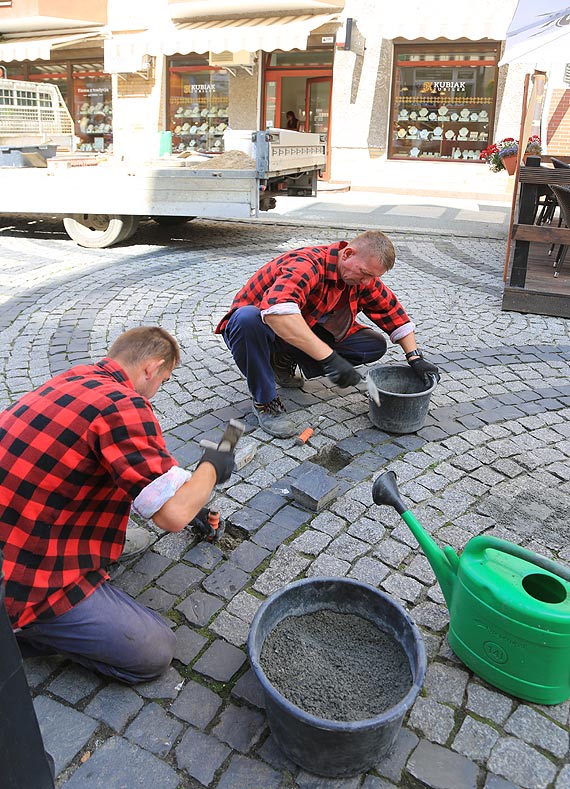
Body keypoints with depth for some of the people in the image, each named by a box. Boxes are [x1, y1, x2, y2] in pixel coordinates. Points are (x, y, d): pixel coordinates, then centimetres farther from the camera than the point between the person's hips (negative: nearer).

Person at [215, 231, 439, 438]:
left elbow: (392, 311, 4)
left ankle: (285, 365, 2)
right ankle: (265, 402, -20)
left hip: (306, 337, 7)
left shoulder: (363, 277, -8)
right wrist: (329, 358, -53)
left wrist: (415, 358, -6)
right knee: (248, 317, -43)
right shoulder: (307, 265, -32)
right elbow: (276, 310, -50)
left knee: (375, 344, -8)